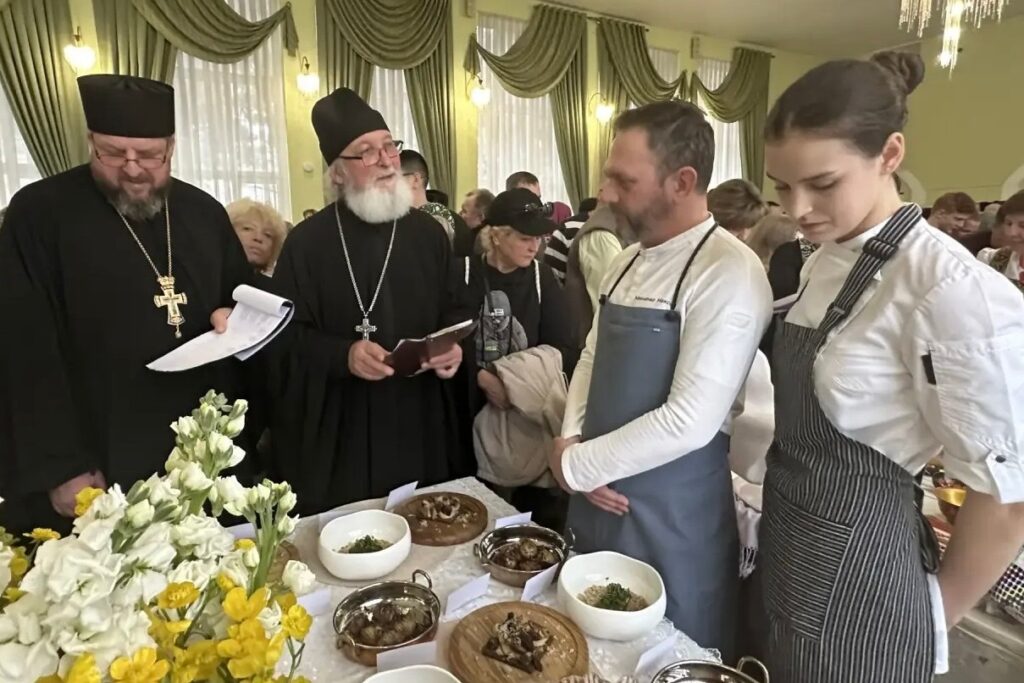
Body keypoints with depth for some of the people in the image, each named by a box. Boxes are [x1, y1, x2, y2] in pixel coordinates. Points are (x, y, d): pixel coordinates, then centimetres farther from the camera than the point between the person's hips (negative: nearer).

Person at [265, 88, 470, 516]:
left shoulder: (428, 233, 6)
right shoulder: (306, 243, -5)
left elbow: (454, 310, 11)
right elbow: (284, 338, -5)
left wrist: (452, 345, -10)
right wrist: (343, 355, -22)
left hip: (420, 422, 3)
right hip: (338, 433, -3)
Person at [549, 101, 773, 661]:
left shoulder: (729, 273, -20)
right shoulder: (628, 261, 6)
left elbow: (689, 422, -25)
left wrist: (575, 465, -15)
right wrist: (570, 442, -5)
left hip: (673, 519, -7)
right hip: (599, 497, 7)